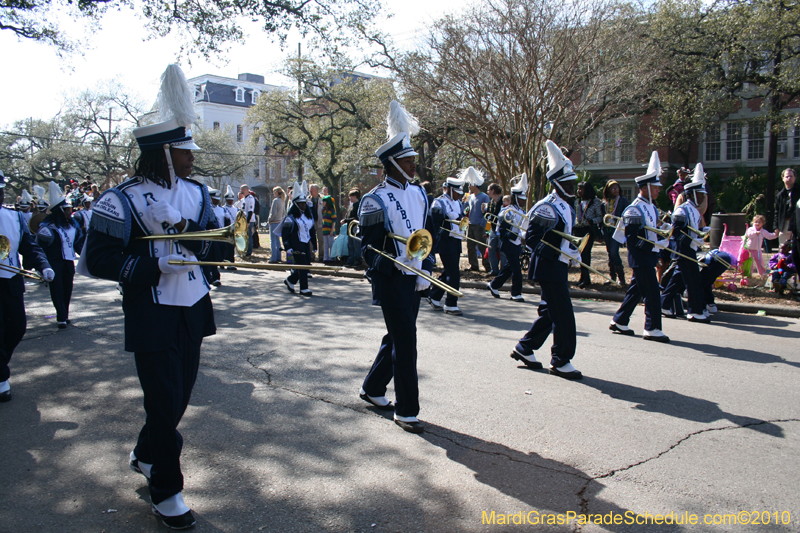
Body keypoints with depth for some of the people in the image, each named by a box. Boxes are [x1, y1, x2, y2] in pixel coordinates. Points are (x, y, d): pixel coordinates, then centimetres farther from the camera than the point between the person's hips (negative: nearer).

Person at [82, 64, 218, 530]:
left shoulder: (196, 191, 5)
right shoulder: (124, 201, -12)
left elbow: (216, 245, 5)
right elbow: (97, 260, -12)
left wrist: (191, 233, -16)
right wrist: (156, 266, -22)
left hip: (193, 308, 6)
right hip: (152, 317, -6)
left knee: (181, 395, 17)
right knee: (166, 401, -1)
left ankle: (147, 454, 44)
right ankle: (166, 490, 19)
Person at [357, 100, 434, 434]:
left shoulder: (419, 193, 9)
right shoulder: (375, 201, -12)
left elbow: (427, 234, 14)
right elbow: (367, 246, -12)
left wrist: (426, 269, 3)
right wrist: (394, 263, -28)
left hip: (414, 279, 7)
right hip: (390, 280, -7)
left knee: (398, 336, 16)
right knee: (405, 340, -7)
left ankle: (372, 388, 35)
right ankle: (406, 410, 5)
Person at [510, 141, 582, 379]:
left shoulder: (566, 206, 14)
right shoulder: (547, 207, -16)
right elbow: (531, 238, -21)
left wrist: (574, 251, 5)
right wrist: (566, 253, -23)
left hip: (558, 267, 10)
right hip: (548, 267, -10)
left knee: (549, 312, 15)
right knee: (563, 314, -5)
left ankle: (524, 349, 27)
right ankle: (561, 362, 6)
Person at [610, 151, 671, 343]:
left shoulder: (652, 208, 14)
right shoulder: (634, 210, -16)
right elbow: (632, 238, -20)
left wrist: (662, 240, 2)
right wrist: (655, 245, -24)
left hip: (648, 256, 9)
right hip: (640, 257, -9)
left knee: (636, 290, 13)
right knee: (652, 292, -7)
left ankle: (619, 321, 23)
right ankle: (652, 329, 1)